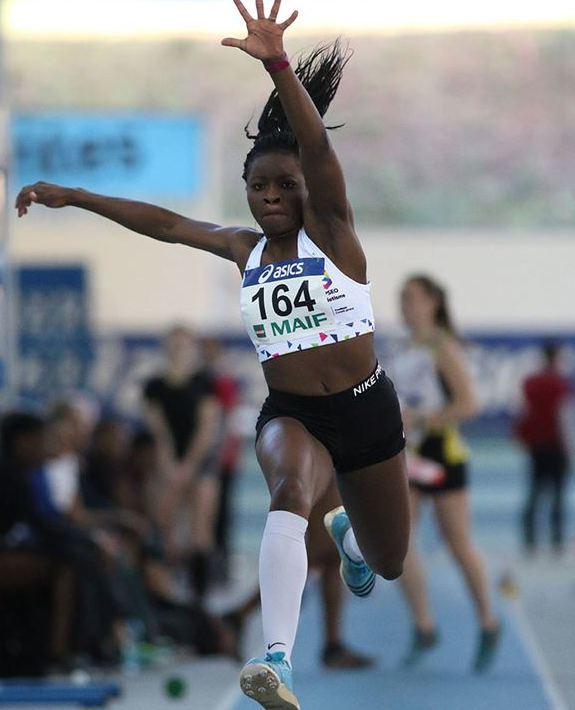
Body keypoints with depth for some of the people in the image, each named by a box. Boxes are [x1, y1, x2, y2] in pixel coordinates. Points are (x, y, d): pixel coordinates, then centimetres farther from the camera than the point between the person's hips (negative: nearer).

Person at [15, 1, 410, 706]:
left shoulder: (330, 231, -6)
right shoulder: (245, 249, 5)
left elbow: (318, 150, -23)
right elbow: (165, 223, 12)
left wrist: (280, 67, -38)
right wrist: (74, 196, 12)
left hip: (366, 410, -1)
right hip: (289, 414, 1)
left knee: (389, 563, 15)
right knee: (290, 491, -35)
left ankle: (348, 534, 56)